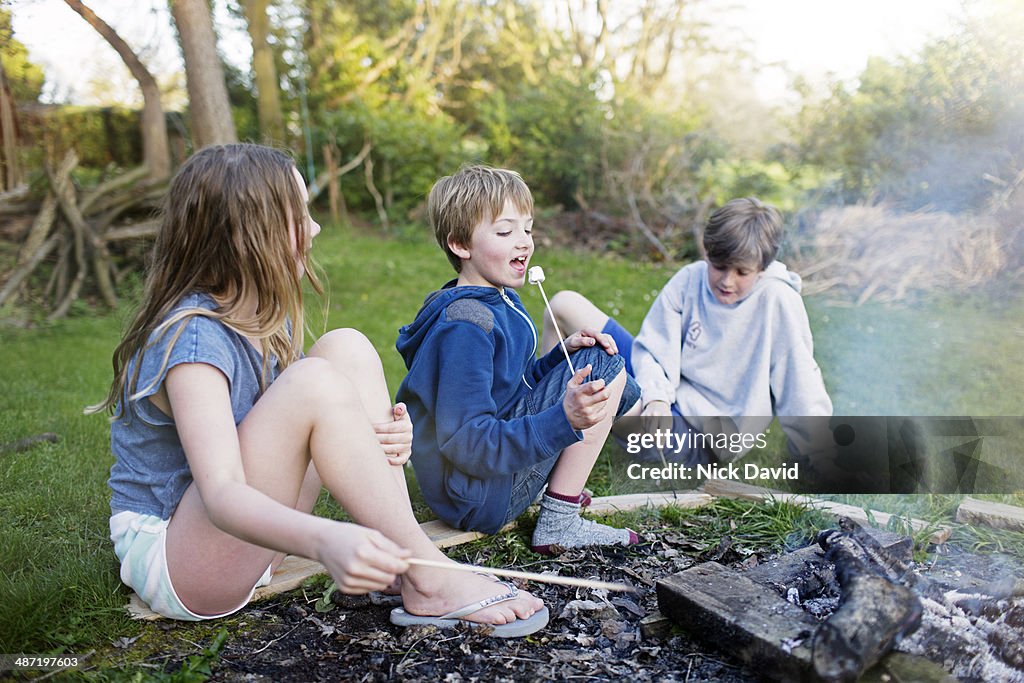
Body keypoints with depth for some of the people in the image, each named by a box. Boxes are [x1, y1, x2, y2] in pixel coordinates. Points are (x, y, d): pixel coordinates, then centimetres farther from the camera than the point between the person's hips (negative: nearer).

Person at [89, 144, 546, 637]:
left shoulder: (268, 319, 2)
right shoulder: (193, 339, -24)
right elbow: (221, 494, -36)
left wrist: (383, 437, -24)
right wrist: (323, 541, -56)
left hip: (249, 538, 8)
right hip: (165, 556, -8)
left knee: (347, 348, -8)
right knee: (313, 380, -30)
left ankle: (396, 560, -15)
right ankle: (428, 580, -22)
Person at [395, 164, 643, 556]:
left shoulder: (501, 301, 8)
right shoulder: (465, 325, -22)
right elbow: (466, 443, -27)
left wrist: (565, 351, 0)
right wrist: (563, 419, -36)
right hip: (477, 501, -10)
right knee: (606, 367, -10)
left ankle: (550, 487, 7)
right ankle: (558, 526, -8)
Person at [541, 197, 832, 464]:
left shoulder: (777, 299, -17)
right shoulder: (690, 279, -4)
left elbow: (801, 387, -16)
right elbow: (653, 349, -4)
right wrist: (656, 397, -23)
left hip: (697, 439, -5)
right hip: (664, 401, 6)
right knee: (565, 304, 1)